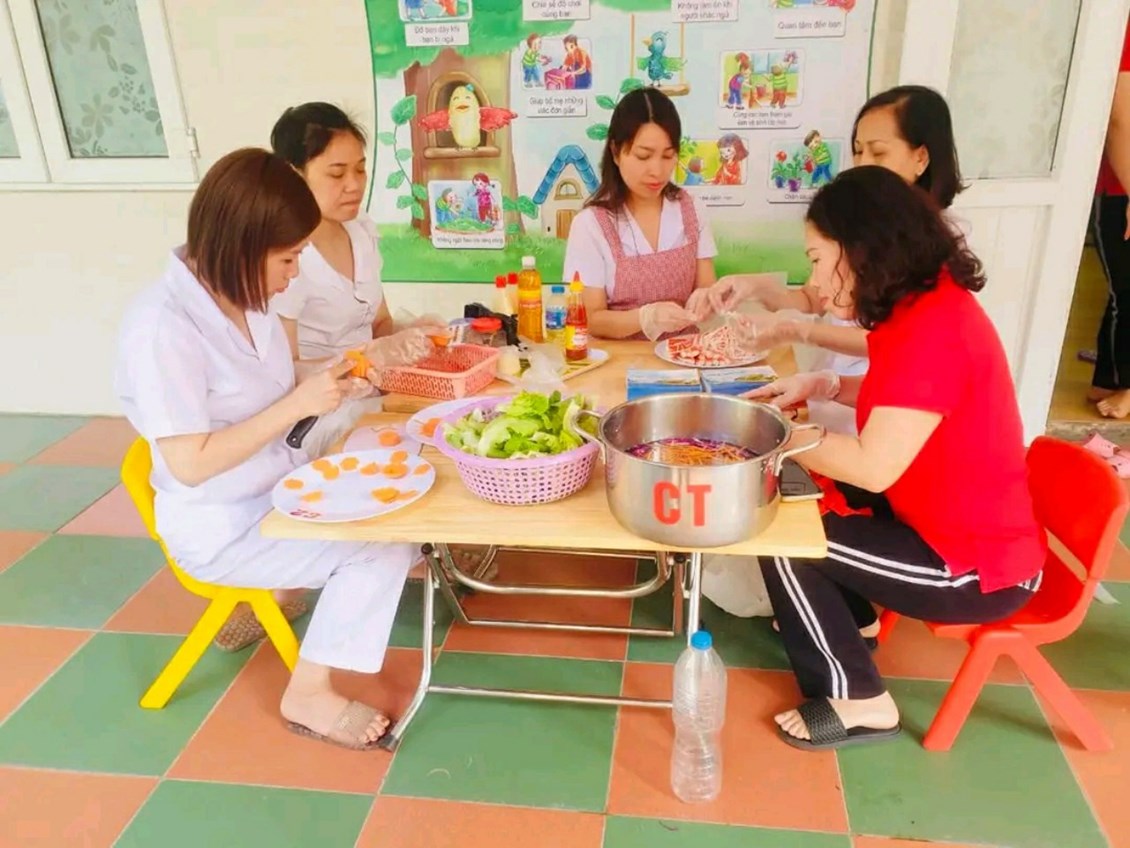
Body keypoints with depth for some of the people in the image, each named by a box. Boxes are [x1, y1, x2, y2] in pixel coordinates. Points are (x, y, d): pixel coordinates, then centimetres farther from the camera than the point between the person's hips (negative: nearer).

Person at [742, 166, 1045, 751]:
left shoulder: (933, 329, -28)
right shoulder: (927, 306, 2)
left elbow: (874, 467, -30)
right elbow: (905, 400, 19)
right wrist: (824, 386, 4)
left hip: (977, 569, -9)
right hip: (952, 527, 9)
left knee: (783, 539, -10)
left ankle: (857, 702, 6)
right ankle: (846, 614, 34)